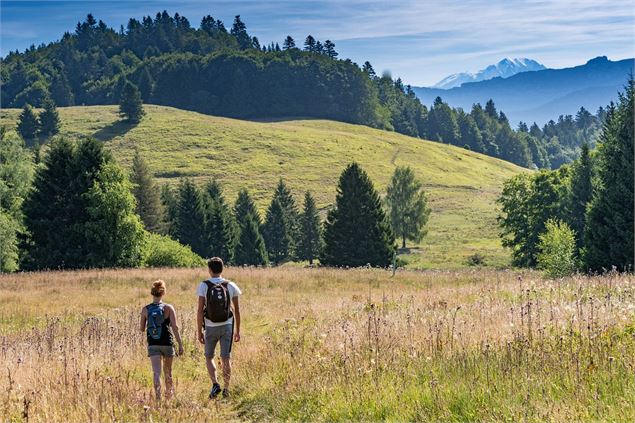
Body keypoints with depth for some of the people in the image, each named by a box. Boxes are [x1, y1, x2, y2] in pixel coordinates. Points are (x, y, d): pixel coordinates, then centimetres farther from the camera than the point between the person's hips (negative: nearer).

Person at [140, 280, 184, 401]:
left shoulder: (145, 309, -1)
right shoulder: (168, 308, -6)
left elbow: (142, 329, 4)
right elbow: (175, 327, -12)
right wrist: (180, 345, -9)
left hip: (153, 345, 0)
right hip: (167, 343, 0)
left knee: (156, 372, -6)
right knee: (167, 370, 19)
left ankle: (158, 396, -23)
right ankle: (169, 393, 39)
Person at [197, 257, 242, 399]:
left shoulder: (204, 286, -7)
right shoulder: (231, 286, 0)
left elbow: (200, 311, -10)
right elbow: (237, 311, 4)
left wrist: (199, 331, -3)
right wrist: (237, 330, 13)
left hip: (211, 327, -1)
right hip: (227, 326, 1)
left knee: (209, 357, 15)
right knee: (226, 358, 7)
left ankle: (215, 384, -3)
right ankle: (226, 389, 8)